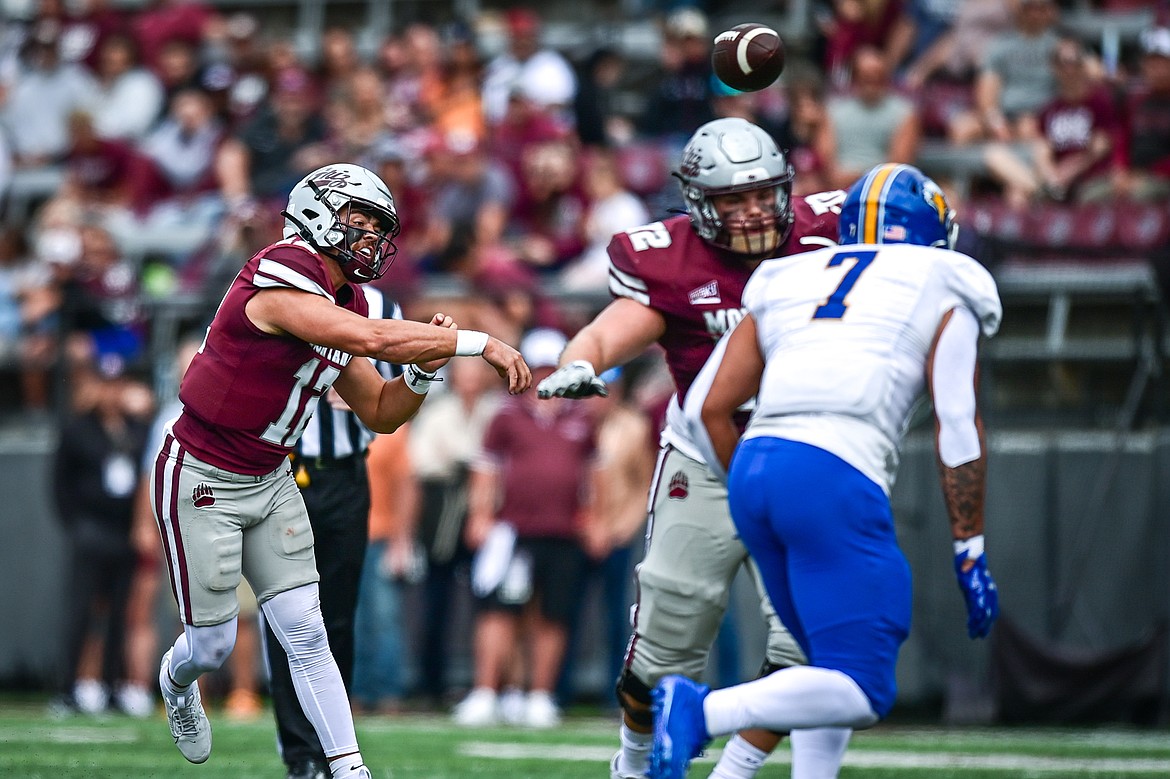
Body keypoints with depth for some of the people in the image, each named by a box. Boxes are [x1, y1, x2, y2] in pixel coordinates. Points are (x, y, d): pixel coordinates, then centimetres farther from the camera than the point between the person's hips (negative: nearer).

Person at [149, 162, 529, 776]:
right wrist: (478, 343, -34)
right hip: (201, 482, -8)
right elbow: (372, 338, -37)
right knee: (212, 645, 4)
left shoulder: (339, 308, 4)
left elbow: (380, 414, 10)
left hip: (269, 481, 8)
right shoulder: (281, 281, -24)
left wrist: (425, 366, -9)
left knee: (306, 635, 0)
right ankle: (176, 681, 38)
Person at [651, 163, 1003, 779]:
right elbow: (958, 428, 3)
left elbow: (708, 408, 19)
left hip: (753, 470, 6)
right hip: (835, 479, -6)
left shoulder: (787, 285, 25)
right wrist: (970, 554, 6)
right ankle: (703, 711, -25)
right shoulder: (941, 295, 13)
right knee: (861, 693, -7)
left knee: (836, 668, 20)